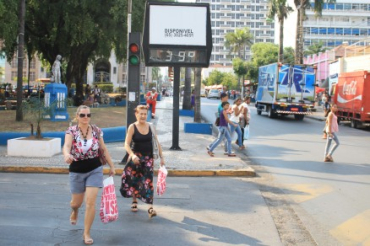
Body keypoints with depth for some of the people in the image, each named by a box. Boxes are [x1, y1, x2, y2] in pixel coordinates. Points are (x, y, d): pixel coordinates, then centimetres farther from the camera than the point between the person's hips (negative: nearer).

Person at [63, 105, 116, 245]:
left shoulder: (96, 131, -4)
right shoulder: (71, 131, -11)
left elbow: (104, 149, 6)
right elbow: (66, 145, -30)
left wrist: (112, 166, 7)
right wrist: (67, 155, -52)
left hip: (95, 170, 0)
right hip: (77, 171, 0)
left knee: (91, 202, -8)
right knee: (77, 202, 15)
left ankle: (86, 234, 7)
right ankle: (74, 211, 55)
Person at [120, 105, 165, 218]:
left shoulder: (150, 126, 3)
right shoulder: (132, 127, -6)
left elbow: (157, 143, 7)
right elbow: (127, 144, -13)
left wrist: (161, 157, 3)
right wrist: (132, 155, -29)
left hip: (148, 158, 1)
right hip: (136, 157, -1)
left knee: (148, 181, -8)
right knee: (134, 180, 11)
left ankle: (150, 207, -13)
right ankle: (134, 201, 34)